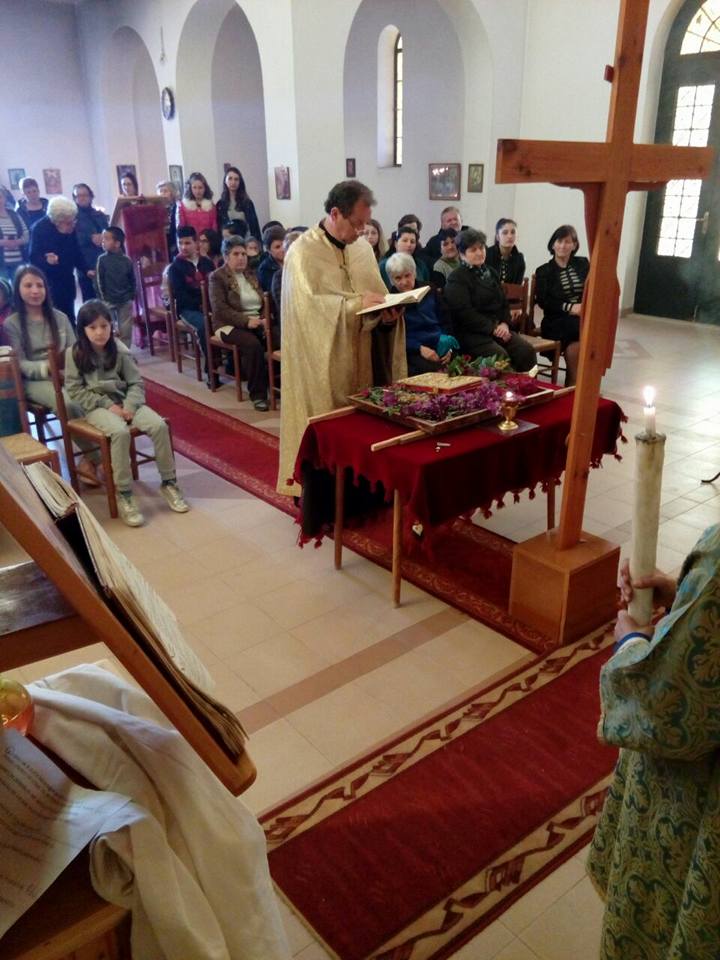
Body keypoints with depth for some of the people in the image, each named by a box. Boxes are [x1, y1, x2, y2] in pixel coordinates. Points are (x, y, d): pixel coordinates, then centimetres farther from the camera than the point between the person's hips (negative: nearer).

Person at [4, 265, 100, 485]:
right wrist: (46, 367, -22)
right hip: (35, 380, -3)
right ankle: (95, 456, -20)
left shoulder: (60, 318, 14)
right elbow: (20, 364, -3)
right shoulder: (11, 324, 3)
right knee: (68, 403, -36)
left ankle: (89, 459, -17)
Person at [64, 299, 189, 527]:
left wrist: (130, 406, -15)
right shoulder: (74, 353, -4)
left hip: (124, 401, 3)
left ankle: (168, 483, -6)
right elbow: (74, 390, -6)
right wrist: (107, 404, -15)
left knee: (159, 425, -22)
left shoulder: (119, 350, 2)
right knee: (120, 432, -35)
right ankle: (124, 495, -25)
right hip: (96, 406, -3)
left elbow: (136, 383, 3)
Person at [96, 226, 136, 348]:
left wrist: (131, 296, -1)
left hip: (125, 301, 1)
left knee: (126, 331, 6)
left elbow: (132, 280, 3)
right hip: (108, 301, -1)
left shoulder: (127, 260, -4)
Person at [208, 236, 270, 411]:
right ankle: (257, 394, -26)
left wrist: (264, 318, -7)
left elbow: (265, 301, 16)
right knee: (253, 344, -35)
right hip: (230, 325, -5)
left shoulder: (251, 275, 19)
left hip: (256, 321, 5)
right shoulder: (217, 277, 0)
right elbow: (220, 309, -11)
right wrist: (246, 321, -21)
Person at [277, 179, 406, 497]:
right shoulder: (303, 251, -11)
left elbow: (377, 296, 14)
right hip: (322, 361, -6)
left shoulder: (363, 248, 10)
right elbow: (307, 304, -21)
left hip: (360, 357, 6)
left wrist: (387, 313, -9)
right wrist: (356, 303, -24)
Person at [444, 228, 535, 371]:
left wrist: (504, 323, -2)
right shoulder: (456, 279, -4)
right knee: (501, 357, -32)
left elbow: (503, 302, 20)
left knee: (526, 350, -18)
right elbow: (465, 312, -14)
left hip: (498, 328, 7)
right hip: (471, 333, -7)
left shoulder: (490, 273, 21)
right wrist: (493, 328, -17)